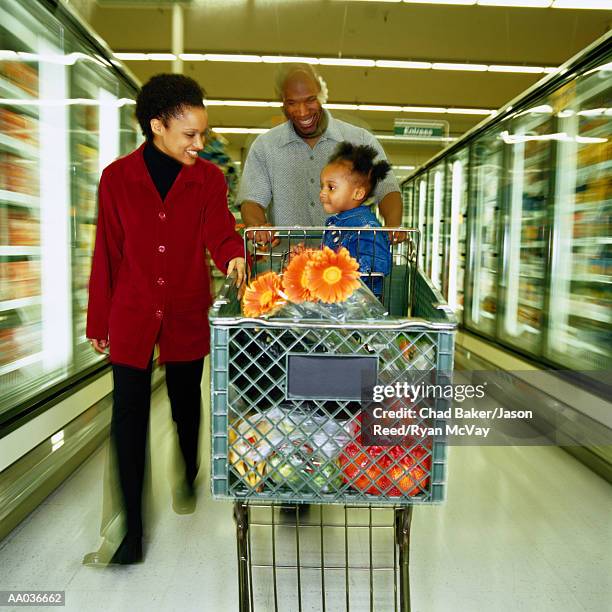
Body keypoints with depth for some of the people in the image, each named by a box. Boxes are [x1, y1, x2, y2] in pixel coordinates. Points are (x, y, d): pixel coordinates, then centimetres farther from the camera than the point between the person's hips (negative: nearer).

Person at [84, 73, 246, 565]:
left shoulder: (209, 178, 0)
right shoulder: (117, 178, -2)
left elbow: (220, 230, -12)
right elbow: (107, 254, 1)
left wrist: (234, 257, -37)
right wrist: (98, 321, 4)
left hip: (187, 316, 1)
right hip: (131, 317, 0)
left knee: (187, 405, 16)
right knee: (129, 418, 1)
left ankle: (188, 479, 45)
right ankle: (132, 533, 14)